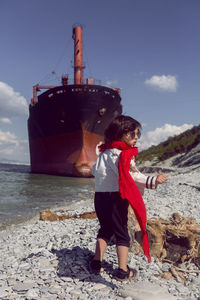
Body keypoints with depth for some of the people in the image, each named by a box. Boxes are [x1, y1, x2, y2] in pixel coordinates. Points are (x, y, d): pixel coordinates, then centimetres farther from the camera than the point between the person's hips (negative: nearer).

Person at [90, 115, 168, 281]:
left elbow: (95, 170, 24)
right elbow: (129, 175, -27)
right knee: (122, 233, 6)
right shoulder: (122, 153, -14)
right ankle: (123, 270, 13)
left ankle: (96, 262, 27)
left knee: (105, 230, 23)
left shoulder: (105, 152, 12)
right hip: (116, 198, -7)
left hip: (99, 196, 8)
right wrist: (153, 180, -32)